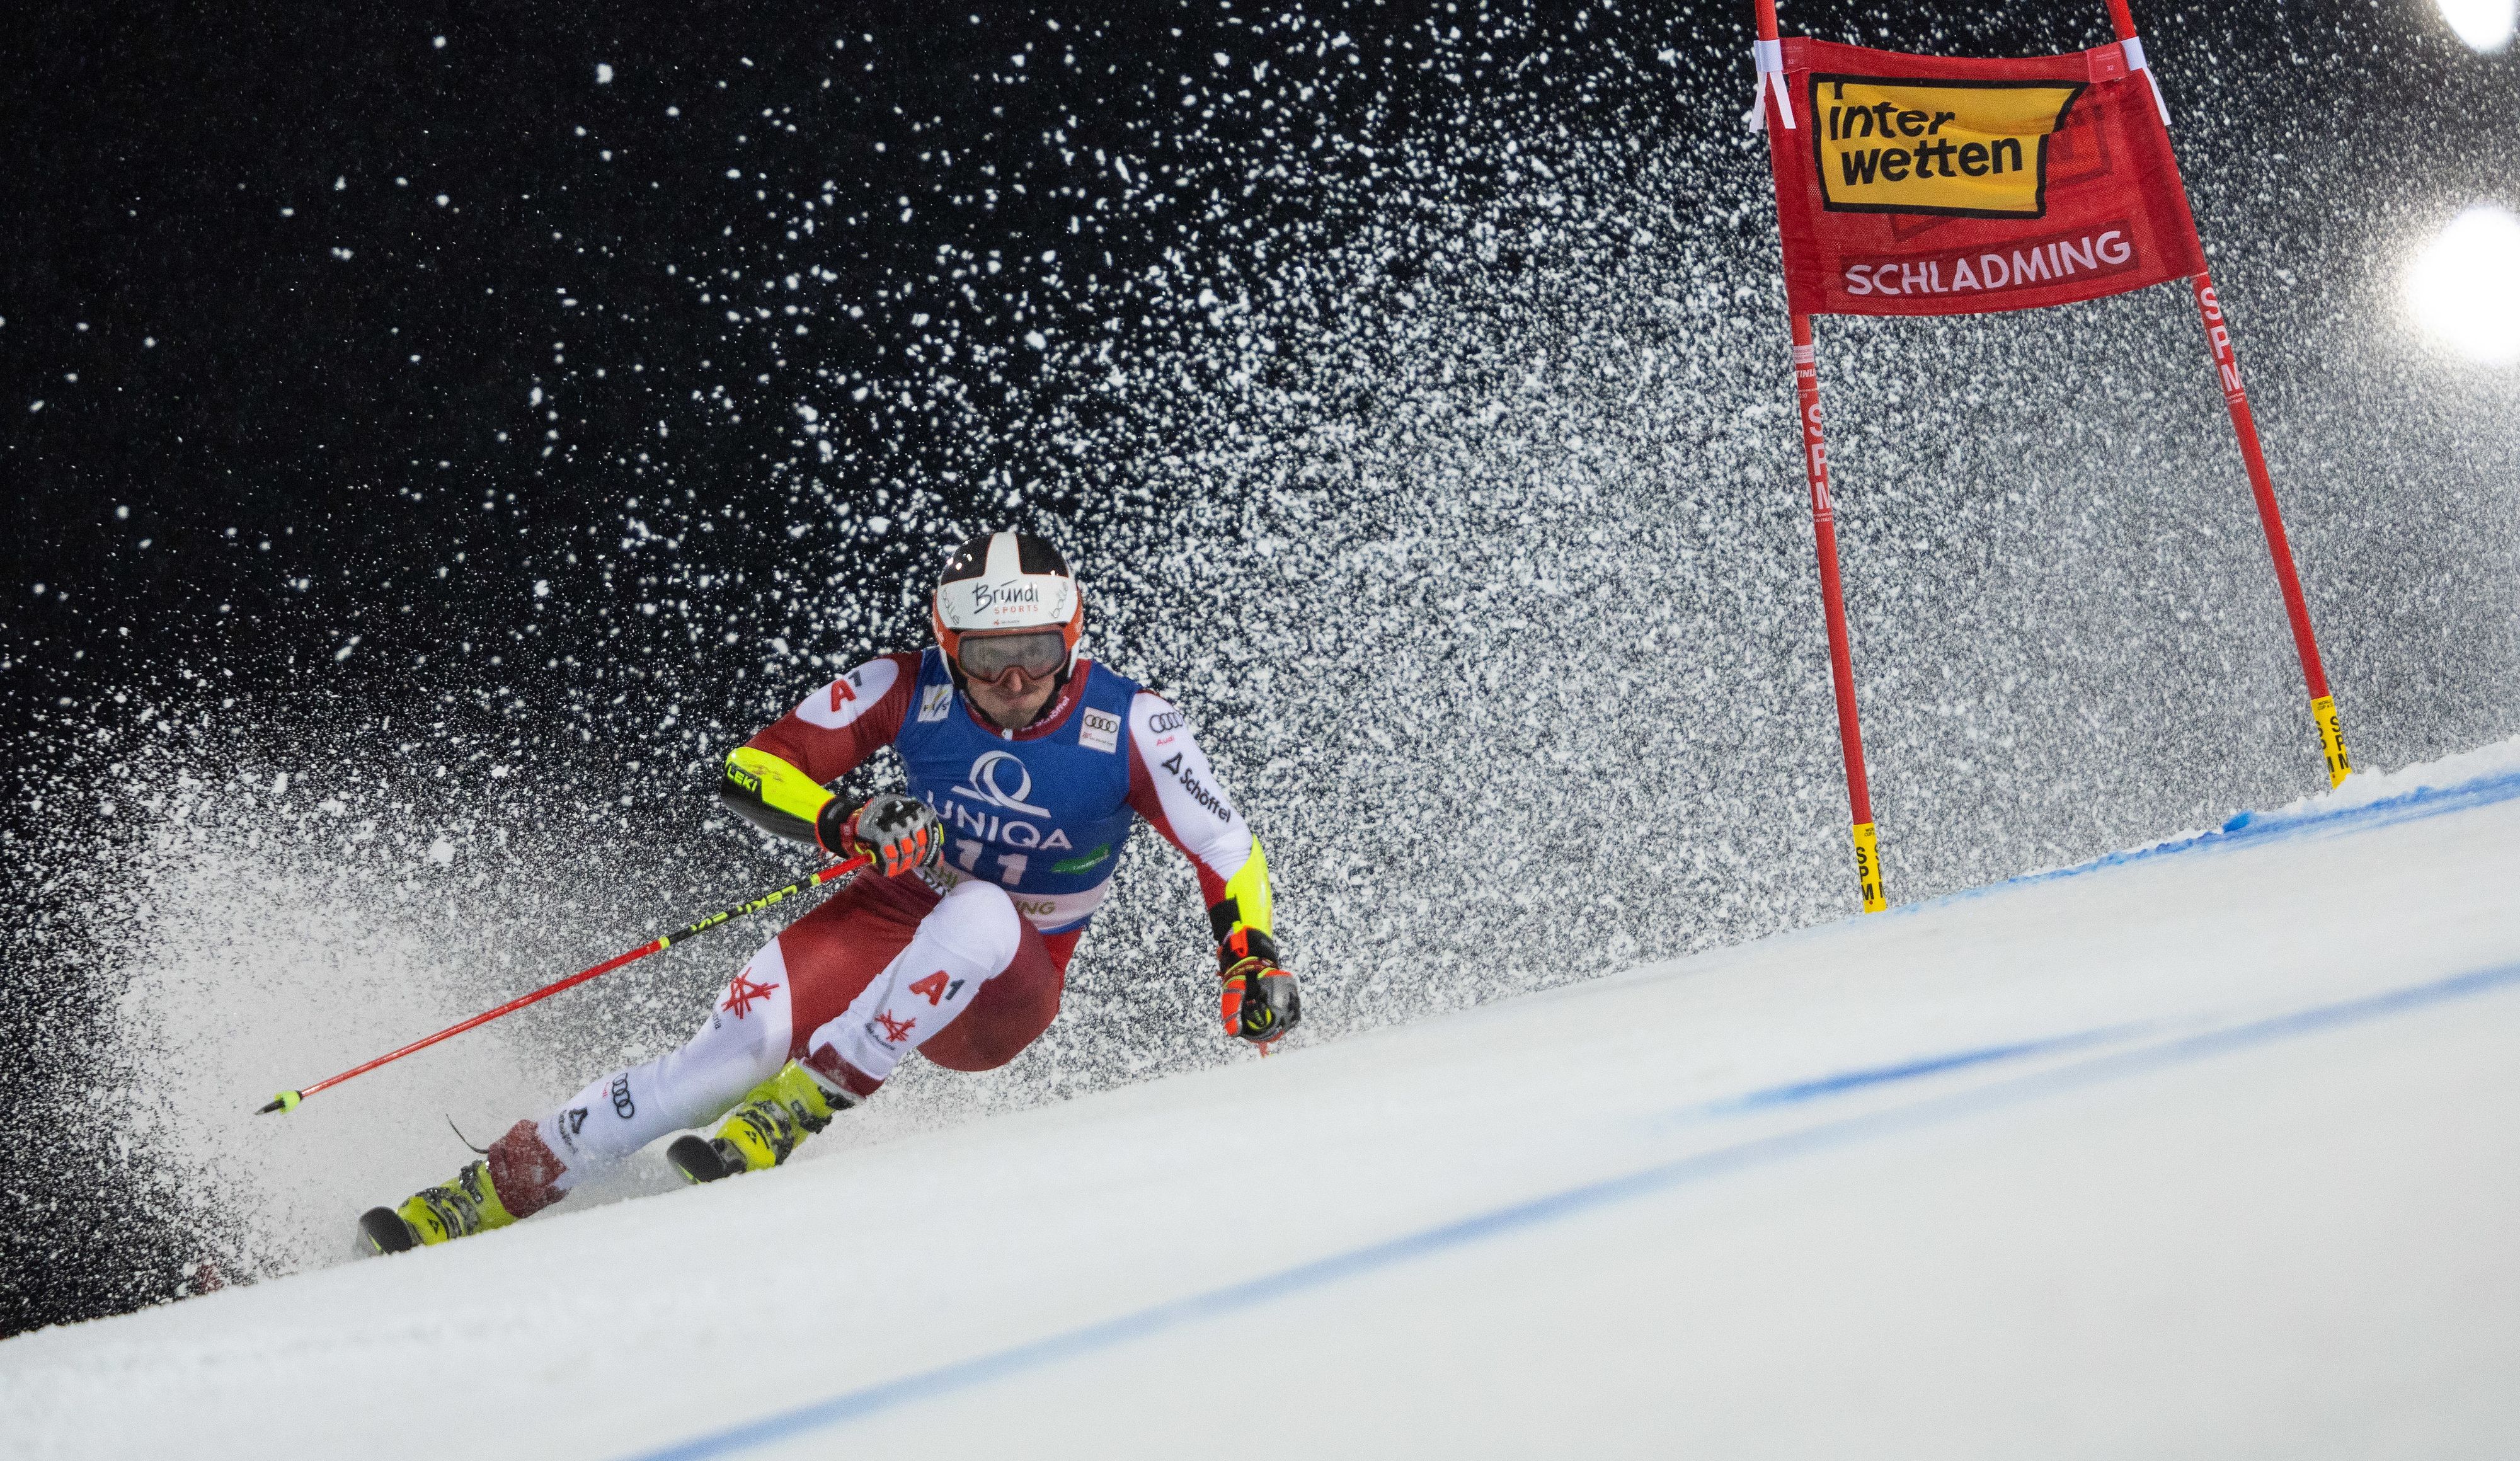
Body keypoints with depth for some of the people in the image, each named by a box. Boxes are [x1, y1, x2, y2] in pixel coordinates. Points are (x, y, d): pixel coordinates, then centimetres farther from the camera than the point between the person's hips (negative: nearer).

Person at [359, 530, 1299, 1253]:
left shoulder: (1131, 726, -16)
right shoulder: (909, 688, -13)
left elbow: (1228, 852, -7)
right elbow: (754, 770, -12)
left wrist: (1252, 957, -23)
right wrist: (845, 824, -30)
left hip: (1000, 995, -1)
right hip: (894, 919, 1)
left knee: (978, 912, -38)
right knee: (737, 1045, -24)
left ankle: (803, 1104, -33)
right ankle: (498, 1188, -17)